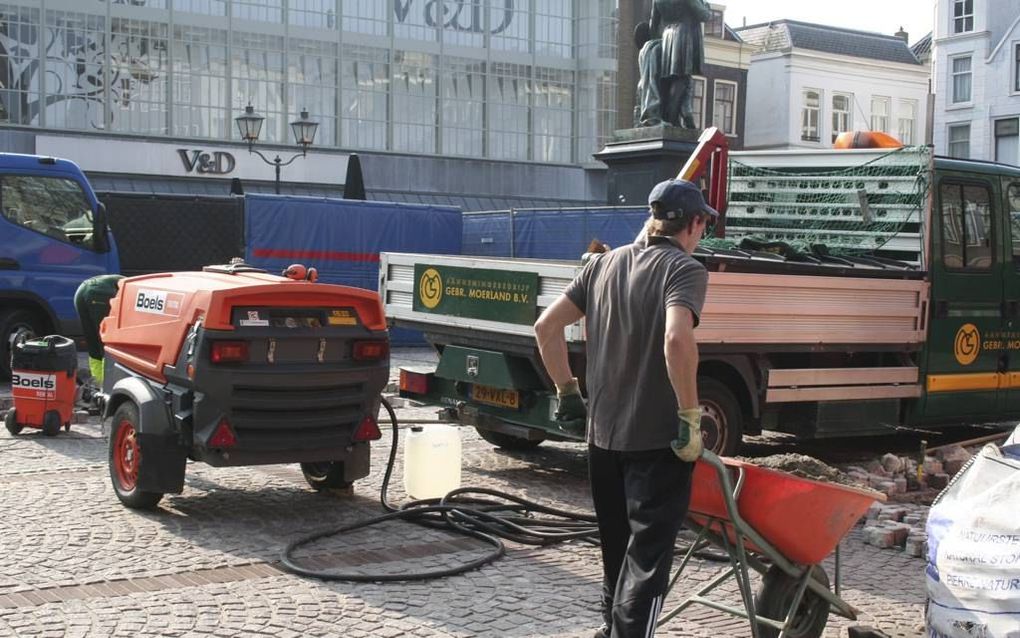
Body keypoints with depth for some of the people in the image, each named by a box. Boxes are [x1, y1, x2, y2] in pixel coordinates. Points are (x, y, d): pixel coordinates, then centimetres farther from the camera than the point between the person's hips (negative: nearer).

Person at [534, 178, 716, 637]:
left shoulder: (605, 263, 10)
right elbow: (677, 341, -28)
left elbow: (546, 326, 7)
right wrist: (691, 418, -21)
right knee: (647, 556, 0)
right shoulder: (684, 269, -10)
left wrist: (567, 391, 13)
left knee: (617, 549, 21)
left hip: (602, 433, 7)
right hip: (657, 438, -6)